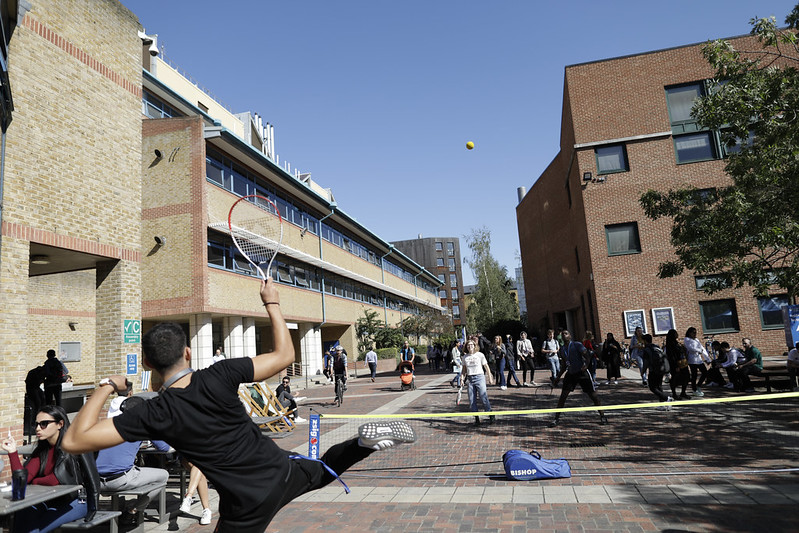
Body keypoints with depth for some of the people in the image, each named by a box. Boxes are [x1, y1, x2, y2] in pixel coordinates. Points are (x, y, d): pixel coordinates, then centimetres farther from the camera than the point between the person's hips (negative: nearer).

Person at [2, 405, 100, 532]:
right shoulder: (41, 450, 10)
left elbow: (56, 480, -14)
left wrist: (35, 482, 3)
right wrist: (13, 452, -3)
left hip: (77, 501, -6)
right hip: (50, 501, 6)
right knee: (21, 513, -20)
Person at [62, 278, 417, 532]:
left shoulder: (156, 415, -17)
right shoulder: (219, 377, -15)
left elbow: (73, 441, -14)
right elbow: (284, 355, -8)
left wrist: (105, 387, -2)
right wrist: (272, 303, 1)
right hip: (282, 470, 3)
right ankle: (368, 440, 17)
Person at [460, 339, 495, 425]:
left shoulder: (480, 355, 0)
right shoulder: (464, 357, 8)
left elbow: (486, 367, 5)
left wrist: (490, 378, 4)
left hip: (479, 377, -3)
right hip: (469, 379, 3)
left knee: (484, 398, -9)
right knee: (472, 401, 2)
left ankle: (491, 416, 3)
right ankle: (476, 418, 11)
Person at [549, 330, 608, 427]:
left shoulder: (577, 345, -8)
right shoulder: (562, 350, 9)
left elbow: (586, 356, -14)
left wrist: (586, 365, -33)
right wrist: (558, 377, 17)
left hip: (582, 373, -4)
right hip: (570, 374, 5)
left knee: (592, 395, 1)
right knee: (563, 395, -5)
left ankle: (602, 416, 18)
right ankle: (557, 418, 0)